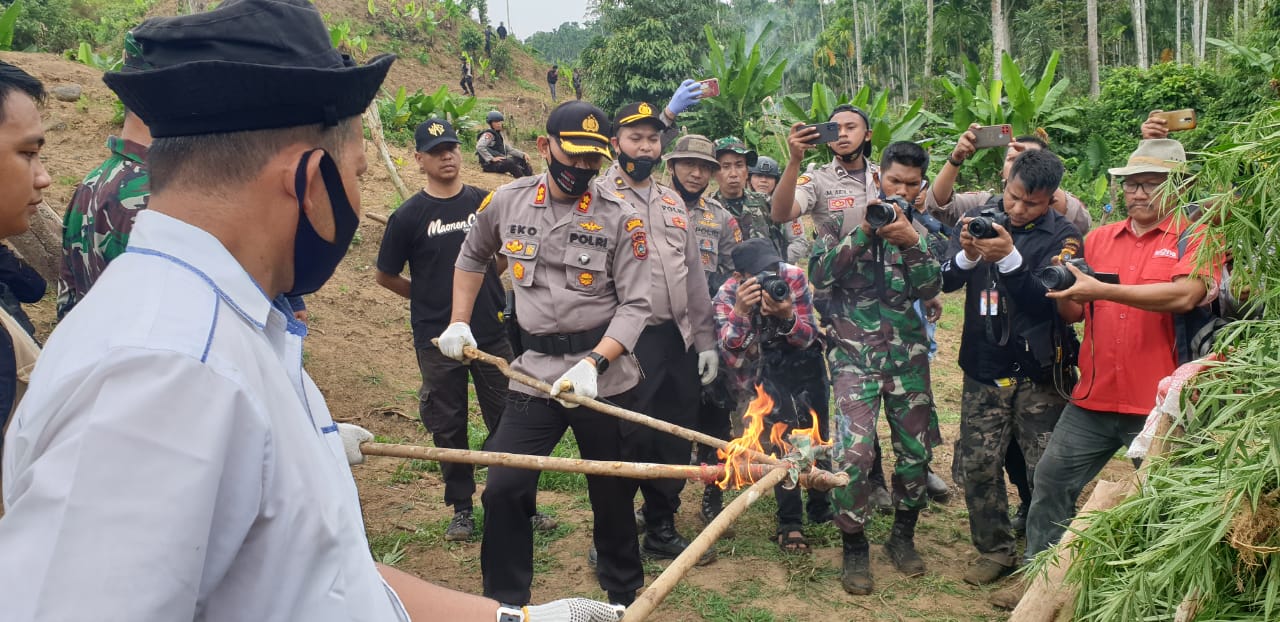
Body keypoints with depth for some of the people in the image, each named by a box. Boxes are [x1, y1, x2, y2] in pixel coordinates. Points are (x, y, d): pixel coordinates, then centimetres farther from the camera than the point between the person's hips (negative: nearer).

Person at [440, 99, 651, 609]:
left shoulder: (621, 218, -8)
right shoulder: (506, 203, 2)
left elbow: (634, 305, -11)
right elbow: (471, 257, 22)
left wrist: (592, 364, -23)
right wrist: (459, 323, 15)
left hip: (605, 377, -2)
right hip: (534, 372, 2)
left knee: (612, 495, 10)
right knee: (503, 490, -2)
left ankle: (624, 596, 33)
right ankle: (505, 603, 17)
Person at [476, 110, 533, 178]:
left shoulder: (499, 134, 17)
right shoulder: (488, 134, -12)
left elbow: (508, 149, 18)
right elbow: (479, 147, -28)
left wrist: (523, 154, 7)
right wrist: (492, 158, -29)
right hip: (490, 164, -10)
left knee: (521, 159, 11)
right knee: (510, 162, -34)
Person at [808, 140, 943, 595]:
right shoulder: (843, 220, 3)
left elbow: (930, 290, -2)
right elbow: (818, 275, -10)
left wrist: (911, 243, -17)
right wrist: (863, 231, -15)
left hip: (908, 354, 3)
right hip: (854, 354, -3)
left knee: (917, 449, 8)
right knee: (854, 451, -12)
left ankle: (903, 537, 30)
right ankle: (854, 548, 7)